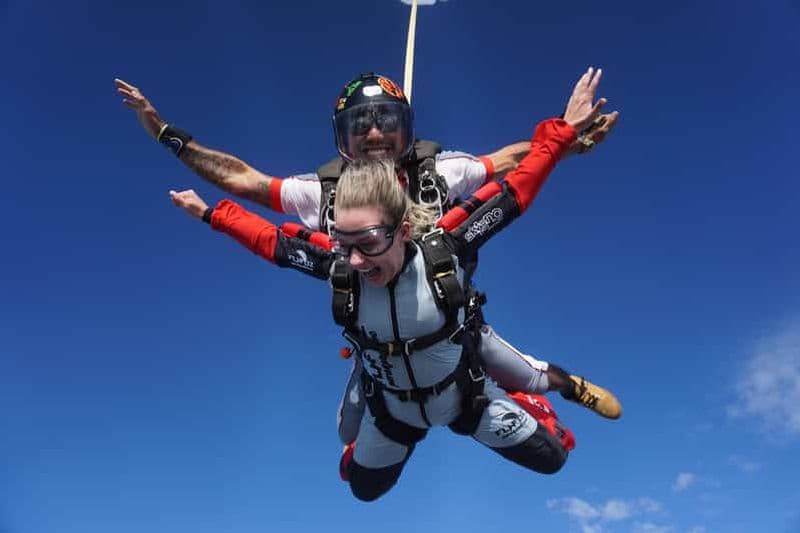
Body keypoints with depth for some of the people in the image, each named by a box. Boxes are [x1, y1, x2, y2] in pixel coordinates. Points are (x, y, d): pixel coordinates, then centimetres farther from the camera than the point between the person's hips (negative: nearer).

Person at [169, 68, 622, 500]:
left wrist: (563, 129, -27)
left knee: (550, 459, 15)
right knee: (364, 489, 25)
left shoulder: (444, 248, -34)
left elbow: (516, 191, -26)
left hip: (465, 394, -1)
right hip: (393, 409, 2)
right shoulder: (337, 263, -29)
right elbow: (271, 240, -12)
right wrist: (210, 212, -6)